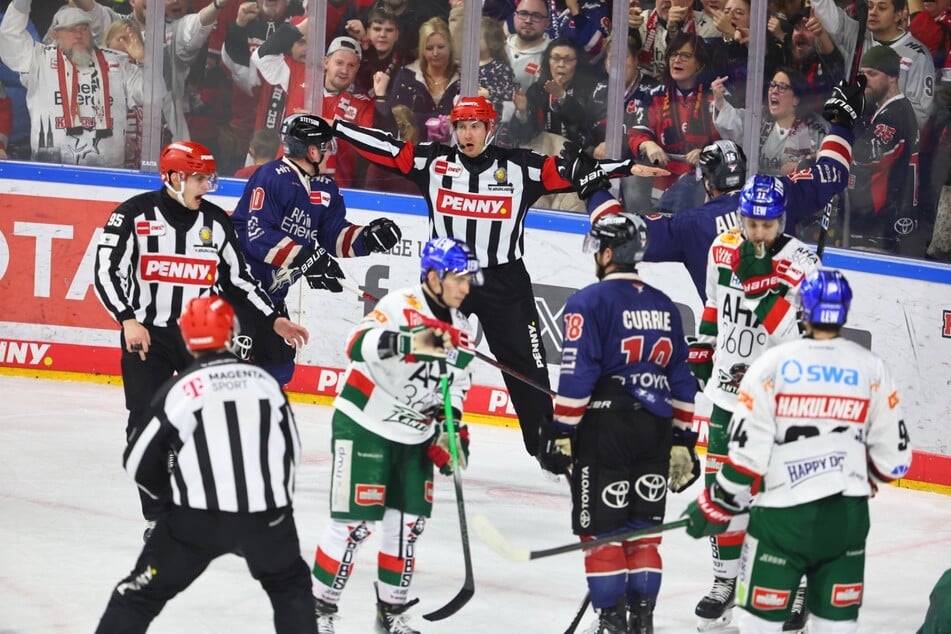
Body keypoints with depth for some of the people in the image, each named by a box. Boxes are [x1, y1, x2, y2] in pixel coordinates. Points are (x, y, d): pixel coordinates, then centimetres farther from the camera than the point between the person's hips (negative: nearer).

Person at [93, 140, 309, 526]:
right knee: (148, 425, -3)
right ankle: (158, 517, 7)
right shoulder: (135, 215, -8)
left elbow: (237, 278, 12)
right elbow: (106, 271, -10)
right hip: (146, 334, -3)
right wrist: (128, 320, -22)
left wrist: (274, 321, 6)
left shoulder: (216, 221, 5)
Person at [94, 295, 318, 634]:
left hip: (198, 518, -3)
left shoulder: (180, 389, -5)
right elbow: (292, 451, 14)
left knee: (142, 592, 7)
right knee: (291, 586, 27)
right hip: (268, 514, 3)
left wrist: (173, 491, 20)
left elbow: (140, 463, 0)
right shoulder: (265, 381, 5)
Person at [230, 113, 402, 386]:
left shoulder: (326, 188, 6)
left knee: (279, 364, 14)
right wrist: (306, 259, -32)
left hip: (271, 291, 9)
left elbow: (333, 235, 8)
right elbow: (259, 235, -27)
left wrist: (368, 238, -11)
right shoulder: (272, 177, -19)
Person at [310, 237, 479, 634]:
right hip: (364, 427, -8)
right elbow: (359, 344, -36)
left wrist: (451, 427, 6)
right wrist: (413, 339, -50)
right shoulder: (400, 305, -18)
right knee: (355, 522, -8)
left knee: (408, 522, 9)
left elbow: (456, 381, 20)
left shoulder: (458, 326, 7)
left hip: (414, 436, 8)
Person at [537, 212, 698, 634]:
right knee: (643, 528, 11)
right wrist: (683, 440, 20)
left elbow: (577, 374, -13)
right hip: (655, 430, 6)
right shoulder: (664, 307, 14)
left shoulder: (589, 302, -7)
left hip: (604, 428, -6)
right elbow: (682, 378, 15)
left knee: (602, 528, 1)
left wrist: (561, 432, -8)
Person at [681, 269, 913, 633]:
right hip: (848, 513, 3)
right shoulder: (871, 369, 1)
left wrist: (717, 506, 4)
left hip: (783, 511, -3)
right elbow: (893, 456, 5)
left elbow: (747, 449, -8)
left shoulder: (772, 364, -6)